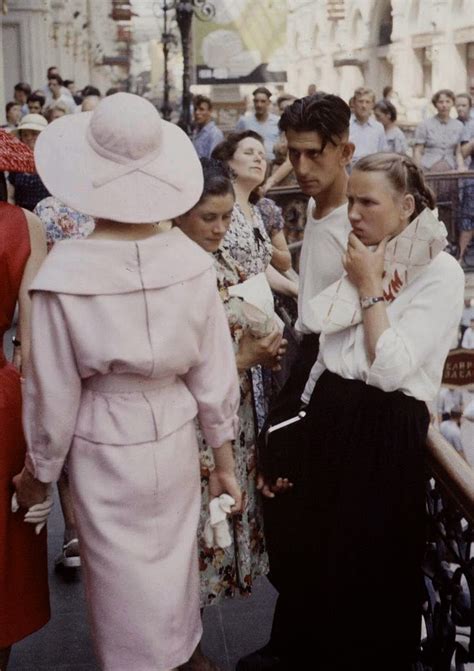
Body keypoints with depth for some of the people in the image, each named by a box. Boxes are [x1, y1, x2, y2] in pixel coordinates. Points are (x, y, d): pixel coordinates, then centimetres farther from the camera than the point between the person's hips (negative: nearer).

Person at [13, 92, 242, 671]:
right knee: (174, 554, 26)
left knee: (124, 578, 18)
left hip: (105, 444, -3)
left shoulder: (63, 273, -22)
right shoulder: (191, 260, -13)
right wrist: (224, 461, 9)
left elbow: (54, 392, -12)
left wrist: (37, 471, 5)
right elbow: (215, 374, -5)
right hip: (176, 433, 4)